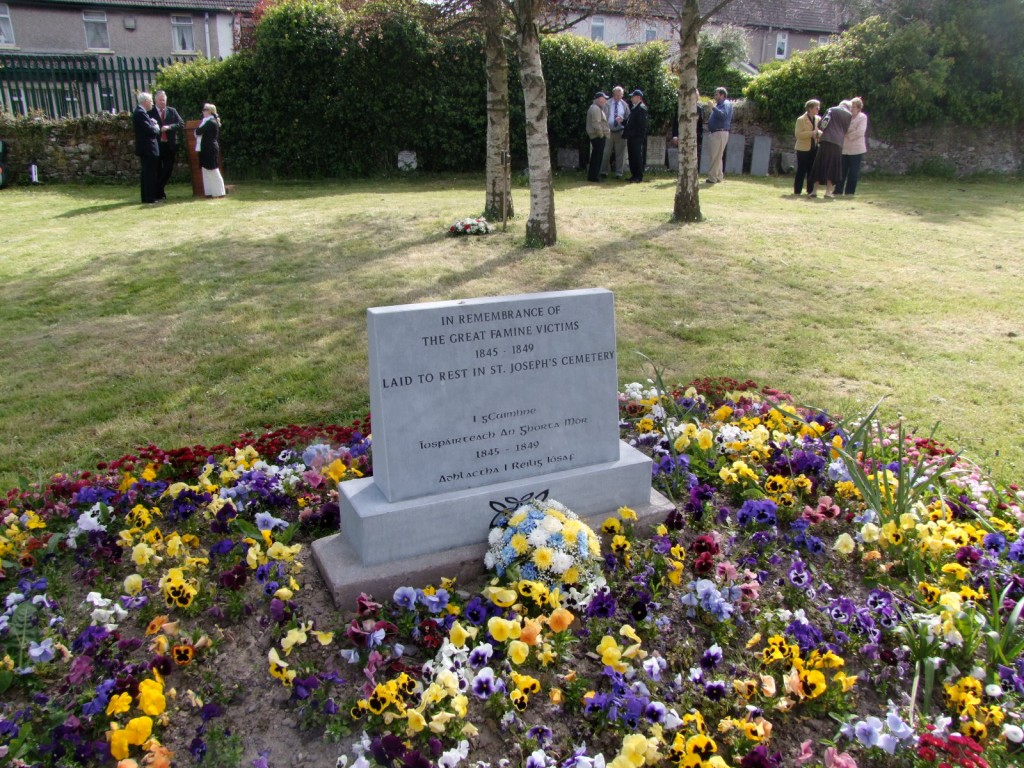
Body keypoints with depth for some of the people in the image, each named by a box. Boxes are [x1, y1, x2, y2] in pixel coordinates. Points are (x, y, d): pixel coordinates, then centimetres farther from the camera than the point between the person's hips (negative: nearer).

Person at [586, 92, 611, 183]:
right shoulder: (595, 109, -16)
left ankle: (593, 175, 20)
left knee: (596, 156, 15)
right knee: (597, 156, -7)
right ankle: (593, 176, -3)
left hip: (597, 136, 11)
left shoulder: (597, 108, 19)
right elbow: (596, 124, -23)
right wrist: (601, 135, -17)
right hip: (598, 136, -11)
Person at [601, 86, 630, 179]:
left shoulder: (624, 105, 6)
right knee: (606, 153, -1)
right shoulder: (607, 104, 1)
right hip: (609, 131, -1)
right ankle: (604, 171, 10)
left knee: (620, 153, 4)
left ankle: (618, 173, 11)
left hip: (620, 132, 1)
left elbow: (628, 118, 11)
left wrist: (622, 120, -10)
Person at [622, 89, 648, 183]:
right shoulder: (634, 108, 20)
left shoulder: (642, 108, -9)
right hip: (631, 137, 9)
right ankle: (634, 175, 17)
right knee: (632, 157, 11)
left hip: (637, 137, -9)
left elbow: (642, 123, -15)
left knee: (637, 157, -6)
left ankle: (639, 177, -4)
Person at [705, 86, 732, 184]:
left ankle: (713, 177, -10)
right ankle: (719, 176, 20)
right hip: (714, 133, 10)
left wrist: (714, 108, -24)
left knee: (715, 157, -10)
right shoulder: (719, 104, 22)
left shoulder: (726, 104, -8)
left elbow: (723, 115, -24)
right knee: (717, 157, 14)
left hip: (719, 133, -10)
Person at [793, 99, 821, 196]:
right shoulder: (801, 119, -6)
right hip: (803, 149, -5)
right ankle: (797, 191, 3)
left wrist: (819, 133, -7)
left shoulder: (818, 119, 10)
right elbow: (797, 134, -15)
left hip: (814, 148, 5)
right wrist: (811, 133, -23)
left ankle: (810, 190, 11)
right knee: (801, 170, -3)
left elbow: (822, 131, 17)